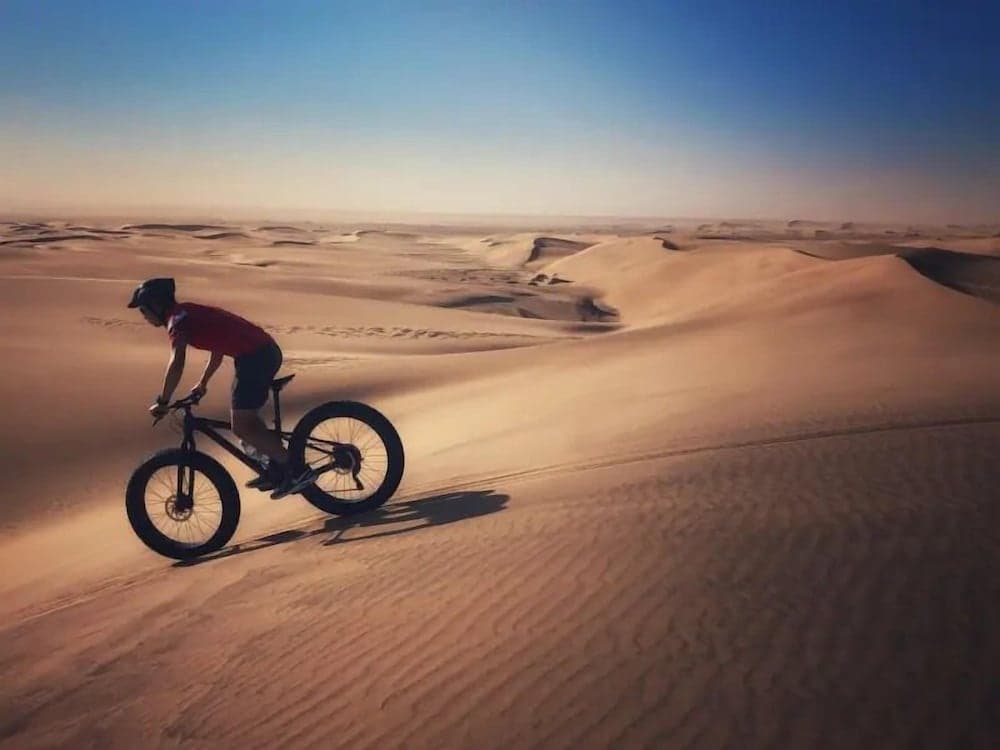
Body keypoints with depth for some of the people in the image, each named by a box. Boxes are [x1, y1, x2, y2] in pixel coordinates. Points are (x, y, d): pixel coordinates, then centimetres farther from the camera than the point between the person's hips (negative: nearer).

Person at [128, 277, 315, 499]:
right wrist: (203, 384, 40)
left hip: (255, 357, -10)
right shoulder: (190, 313, 23)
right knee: (247, 418, 22)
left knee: (241, 427, -5)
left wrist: (162, 402, -9)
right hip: (267, 350, 10)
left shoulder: (177, 319, -5)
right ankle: (275, 471, 27)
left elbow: (176, 364, -19)